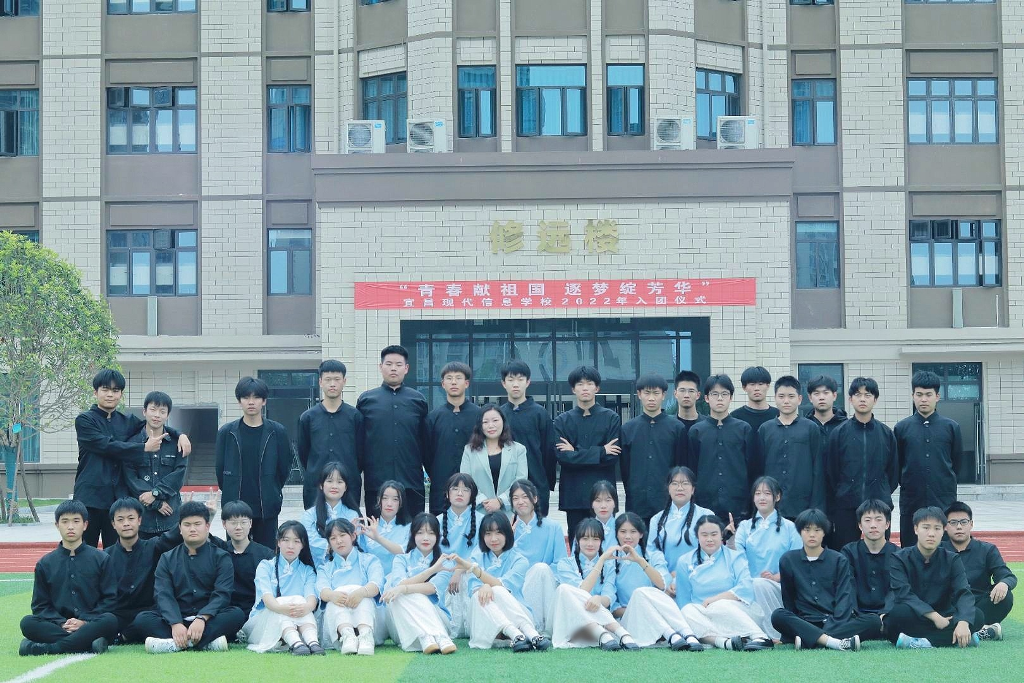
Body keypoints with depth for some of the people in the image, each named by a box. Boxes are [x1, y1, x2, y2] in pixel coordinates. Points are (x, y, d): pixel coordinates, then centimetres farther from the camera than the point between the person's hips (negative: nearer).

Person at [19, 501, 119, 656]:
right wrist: (61, 624, -10)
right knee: (27, 623, -28)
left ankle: (48, 648, -35)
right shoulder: (45, 563, 14)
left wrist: (85, 622, -11)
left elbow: (110, 598, 4)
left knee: (110, 621, -34)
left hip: (90, 624, -1)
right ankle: (91, 644, -35)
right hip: (57, 625, 1)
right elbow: (40, 605, 9)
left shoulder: (101, 559, 9)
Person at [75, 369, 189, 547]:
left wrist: (180, 435, 6)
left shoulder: (127, 422, 15)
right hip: (90, 496, -4)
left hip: (119, 498, 4)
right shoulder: (85, 420, 0)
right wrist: (144, 448, -11)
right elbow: (106, 446, -13)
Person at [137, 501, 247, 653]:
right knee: (143, 619, -24)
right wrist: (176, 624, -24)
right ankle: (208, 642, -39)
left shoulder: (221, 558, 7)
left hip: (209, 619, -1)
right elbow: (163, 595, -3)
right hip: (177, 618, 2)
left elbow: (222, 594, -8)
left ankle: (175, 644, -40)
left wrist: (202, 619, -27)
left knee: (237, 614, -30)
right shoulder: (167, 559, 12)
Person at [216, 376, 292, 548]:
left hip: (267, 508, 0)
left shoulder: (277, 432, 0)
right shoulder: (227, 432, 1)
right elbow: (220, 468, 8)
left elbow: (285, 466, 7)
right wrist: (230, 494, 11)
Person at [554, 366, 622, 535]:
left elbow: (613, 457, -5)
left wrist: (576, 452, -6)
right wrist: (600, 452, -8)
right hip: (573, 494, 1)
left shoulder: (611, 418, 5)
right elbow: (561, 456, -5)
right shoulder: (562, 421, 8)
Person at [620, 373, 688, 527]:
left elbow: (682, 466, 4)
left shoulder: (677, 428, 4)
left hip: (668, 503, -1)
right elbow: (624, 467, 10)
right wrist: (632, 494, 5)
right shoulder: (628, 429, 9)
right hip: (637, 505, 1)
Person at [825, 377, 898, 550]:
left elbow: (893, 470, 12)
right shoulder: (839, 433, 2)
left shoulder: (886, 433, 6)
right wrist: (840, 497, 4)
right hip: (846, 507, -1)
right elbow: (830, 471, 5)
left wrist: (883, 495, 9)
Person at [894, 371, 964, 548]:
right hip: (911, 501, 0)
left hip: (944, 501, 0)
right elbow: (896, 464, 9)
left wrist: (945, 485, 12)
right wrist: (908, 484, 8)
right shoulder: (902, 428, 3)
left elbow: (957, 462, 10)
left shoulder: (951, 427, 3)